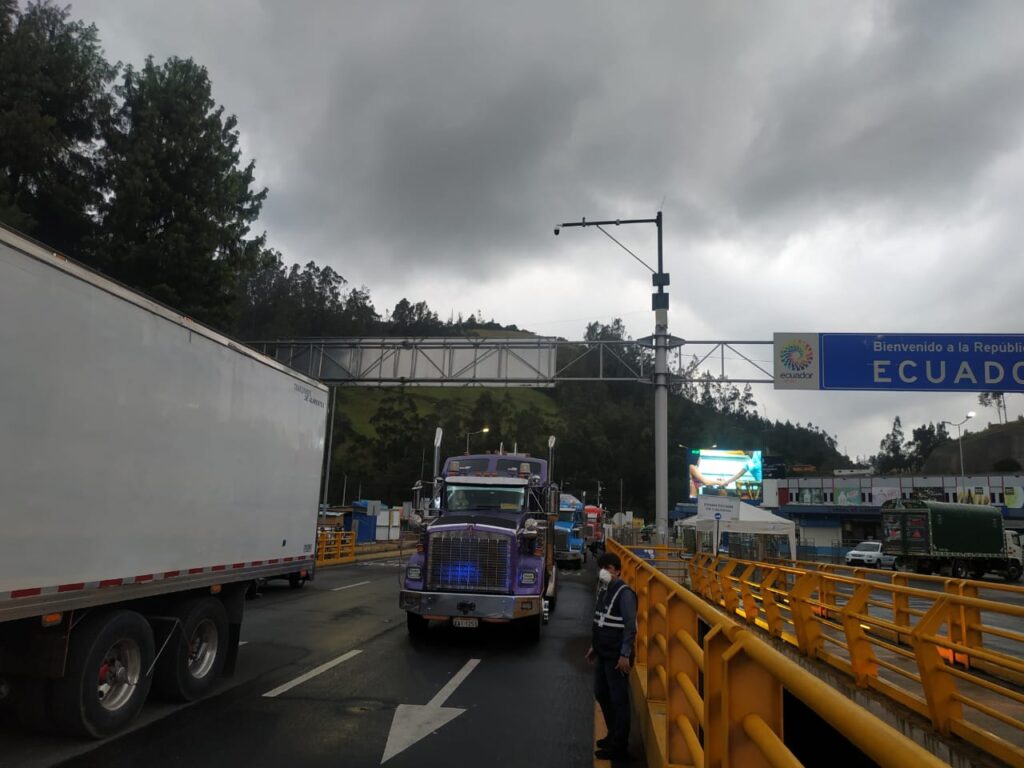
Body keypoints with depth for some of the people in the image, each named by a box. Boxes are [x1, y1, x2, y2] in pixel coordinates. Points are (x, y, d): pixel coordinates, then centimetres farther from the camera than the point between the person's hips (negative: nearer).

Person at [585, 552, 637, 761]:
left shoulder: (625, 593, -18)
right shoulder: (603, 590, 9)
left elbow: (630, 627, -20)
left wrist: (625, 655, -22)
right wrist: (594, 646, 20)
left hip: (616, 657, -9)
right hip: (602, 653, 9)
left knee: (618, 699, 3)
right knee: (601, 694, 19)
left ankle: (619, 746, 15)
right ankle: (613, 734, 36)